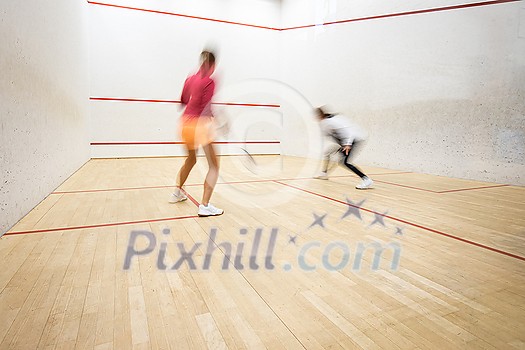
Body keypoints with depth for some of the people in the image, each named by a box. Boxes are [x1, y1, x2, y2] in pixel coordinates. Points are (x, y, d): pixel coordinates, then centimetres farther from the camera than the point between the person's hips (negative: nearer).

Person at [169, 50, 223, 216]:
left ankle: (177, 192, 43)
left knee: (191, 159, 29)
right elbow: (206, 107, -18)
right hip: (200, 124, -8)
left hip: (185, 122, 8)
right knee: (214, 165, -4)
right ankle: (205, 206, -12)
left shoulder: (190, 78, 12)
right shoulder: (209, 81, -10)